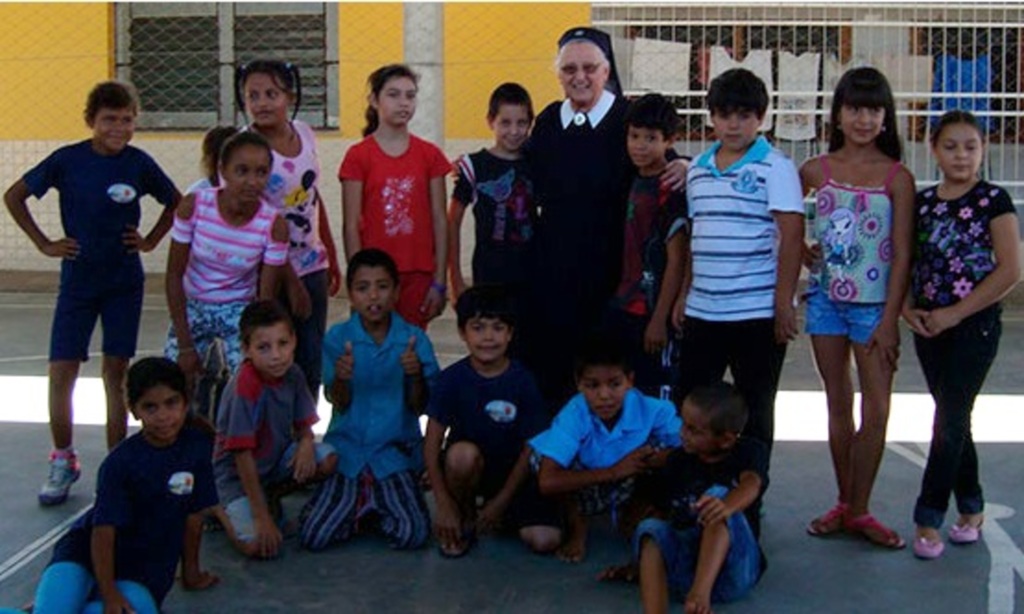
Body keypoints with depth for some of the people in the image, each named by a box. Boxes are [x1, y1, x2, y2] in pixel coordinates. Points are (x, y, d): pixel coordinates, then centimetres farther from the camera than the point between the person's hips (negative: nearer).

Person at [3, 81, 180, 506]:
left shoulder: (139, 163, -4)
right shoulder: (67, 160, -7)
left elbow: (176, 203, 13)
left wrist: (150, 240, 4)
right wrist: (44, 244, 1)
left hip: (124, 283, 0)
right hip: (77, 281, 0)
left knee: (116, 373, 3)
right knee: (61, 372, -2)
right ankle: (63, 462, 15)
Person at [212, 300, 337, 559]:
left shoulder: (292, 374, -9)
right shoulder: (245, 385, -29)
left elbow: (304, 424, 5)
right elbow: (242, 454, -27)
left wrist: (306, 442, -22)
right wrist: (261, 518, -26)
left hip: (277, 459, 6)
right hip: (238, 473, -6)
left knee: (329, 459, -19)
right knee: (258, 546, -24)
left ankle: (272, 495, 6)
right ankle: (219, 510, 8)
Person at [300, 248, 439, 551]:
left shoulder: (414, 339, -2)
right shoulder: (337, 337, -1)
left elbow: (419, 408, -2)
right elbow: (339, 404, -4)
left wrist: (416, 376, -23)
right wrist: (340, 378, -26)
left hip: (395, 454, 0)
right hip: (347, 451, 0)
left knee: (411, 535, -19)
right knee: (314, 537, -15)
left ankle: (378, 505, 14)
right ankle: (360, 507, 16)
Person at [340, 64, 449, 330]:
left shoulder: (430, 155, 5)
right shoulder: (358, 156, -1)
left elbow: (439, 220, 5)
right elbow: (351, 226, -2)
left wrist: (439, 282, 0)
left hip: (418, 276, 2)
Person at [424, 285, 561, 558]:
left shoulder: (523, 381, -11)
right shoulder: (453, 378, -11)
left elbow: (531, 448, -6)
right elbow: (432, 443, -11)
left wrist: (500, 502, -8)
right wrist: (444, 505, -18)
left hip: (511, 471, 1)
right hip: (467, 466, -1)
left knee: (545, 540, -20)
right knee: (463, 453, -37)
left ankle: (498, 515, 13)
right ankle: (465, 518, -7)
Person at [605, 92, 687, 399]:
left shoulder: (669, 190, -13)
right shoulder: (638, 181, 10)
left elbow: (677, 260, -15)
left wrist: (660, 319, -17)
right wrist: (620, 300, 13)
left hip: (652, 313, -8)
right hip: (625, 309, 8)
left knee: (656, 394, 0)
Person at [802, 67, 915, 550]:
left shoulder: (896, 177, -4)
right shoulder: (816, 170, 3)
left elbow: (902, 254, -6)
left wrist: (890, 319, -10)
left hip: (874, 303, -2)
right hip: (826, 299, 2)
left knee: (876, 410, -2)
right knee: (838, 406, 10)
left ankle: (858, 510, 10)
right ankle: (844, 503, 21)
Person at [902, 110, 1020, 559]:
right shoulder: (922, 202, 8)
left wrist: (954, 314, -14)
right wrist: (907, 308, -5)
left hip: (975, 325, -5)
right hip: (929, 327, 5)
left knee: (950, 420, -6)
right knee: (953, 420, 12)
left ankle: (928, 519, -2)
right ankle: (971, 509, 25)